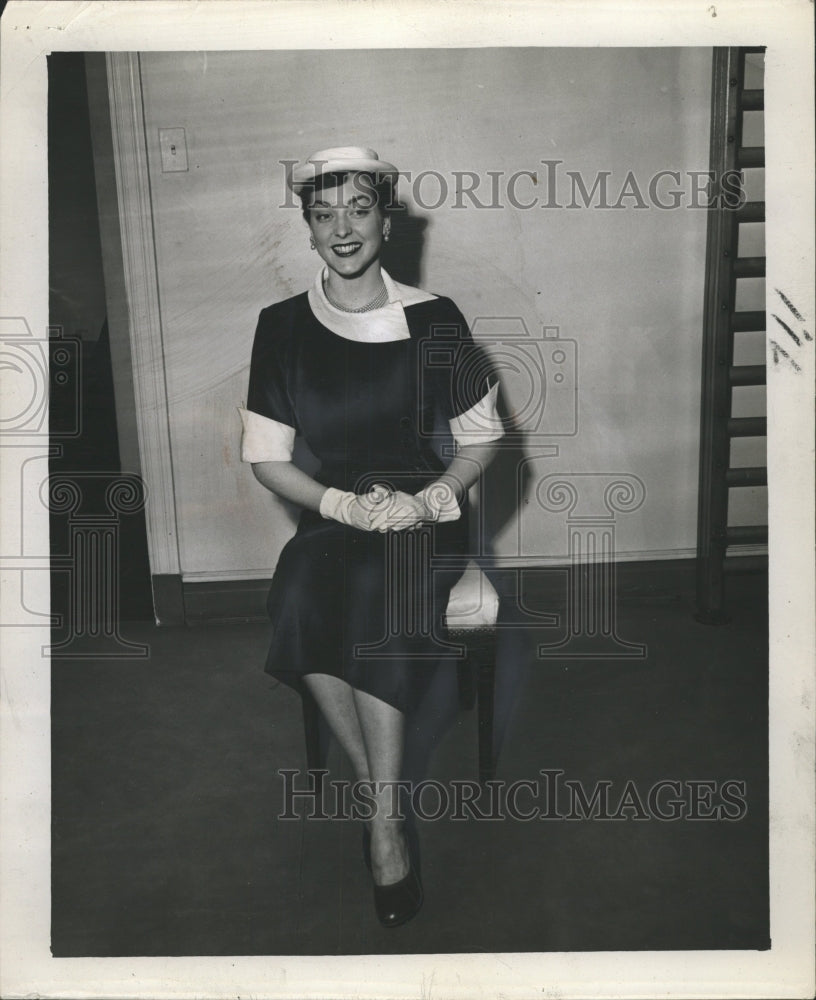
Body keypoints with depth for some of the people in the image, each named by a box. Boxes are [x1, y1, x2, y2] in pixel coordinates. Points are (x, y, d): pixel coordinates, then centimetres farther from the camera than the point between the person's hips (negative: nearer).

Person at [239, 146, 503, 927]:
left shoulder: (433, 320, -1)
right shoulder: (282, 327, 3)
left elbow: (482, 436, 4)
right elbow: (265, 457, 2)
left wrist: (429, 500, -14)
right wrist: (344, 505, -14)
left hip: (424, 505, -1)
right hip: (331, 508, 2)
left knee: (379, 585, -33)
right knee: (298, 599, -30)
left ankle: (381, 817, -22)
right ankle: (383, 801, -14)